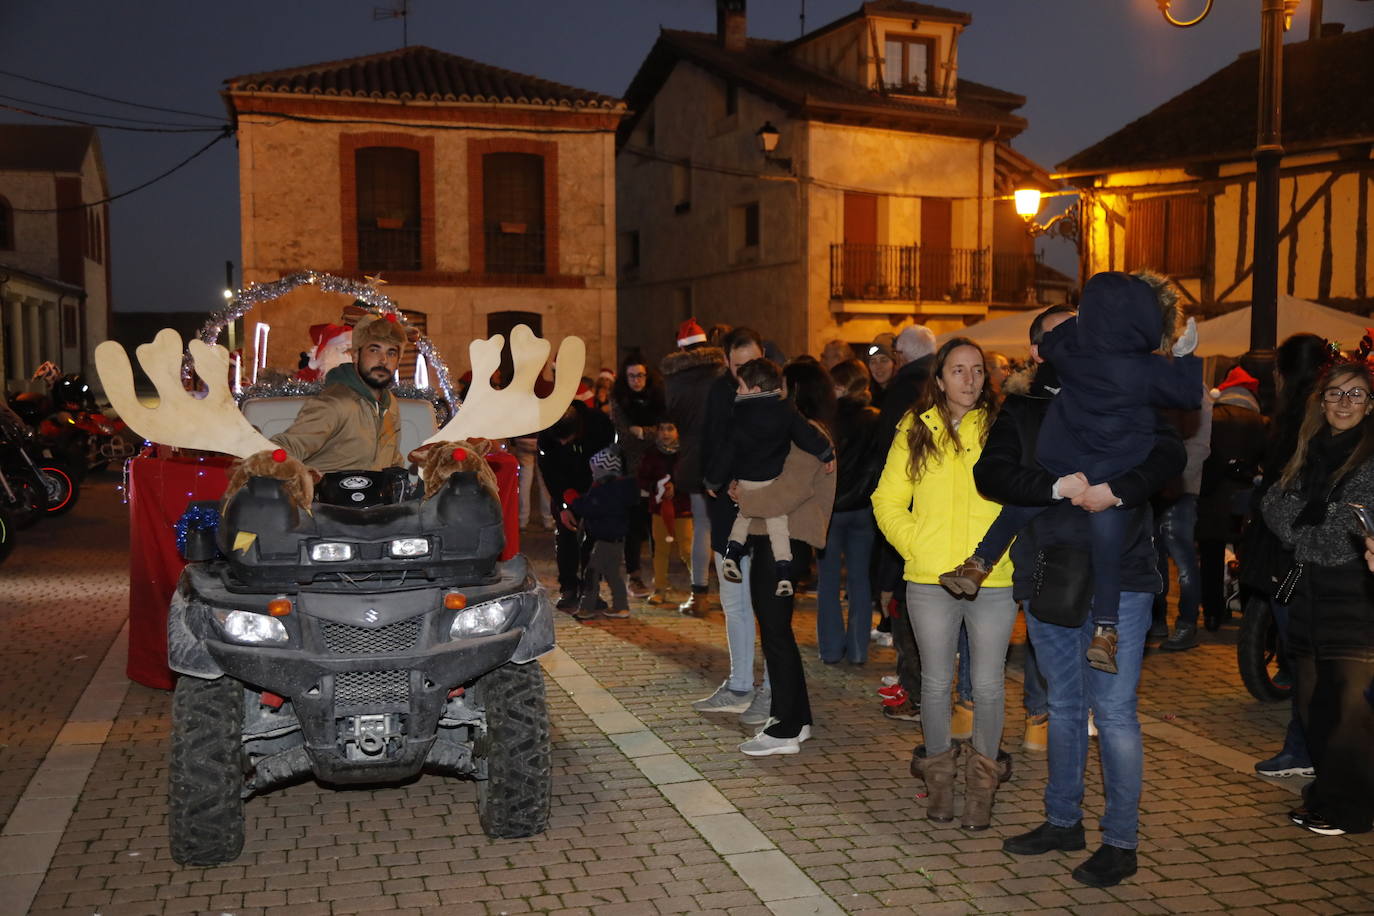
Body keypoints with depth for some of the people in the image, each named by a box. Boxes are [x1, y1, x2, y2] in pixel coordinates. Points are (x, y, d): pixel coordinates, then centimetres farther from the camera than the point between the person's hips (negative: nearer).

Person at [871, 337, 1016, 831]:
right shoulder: (915, 431, 5)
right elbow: (887, 502, 6)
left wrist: (1001, 552, -8)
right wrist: (917, 548, -5)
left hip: (993, 581, -1)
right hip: (929, 582, 1)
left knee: (987, 686, 5)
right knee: (936, 682, 11)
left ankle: (982, 783, 22)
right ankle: (938, 778, 27)